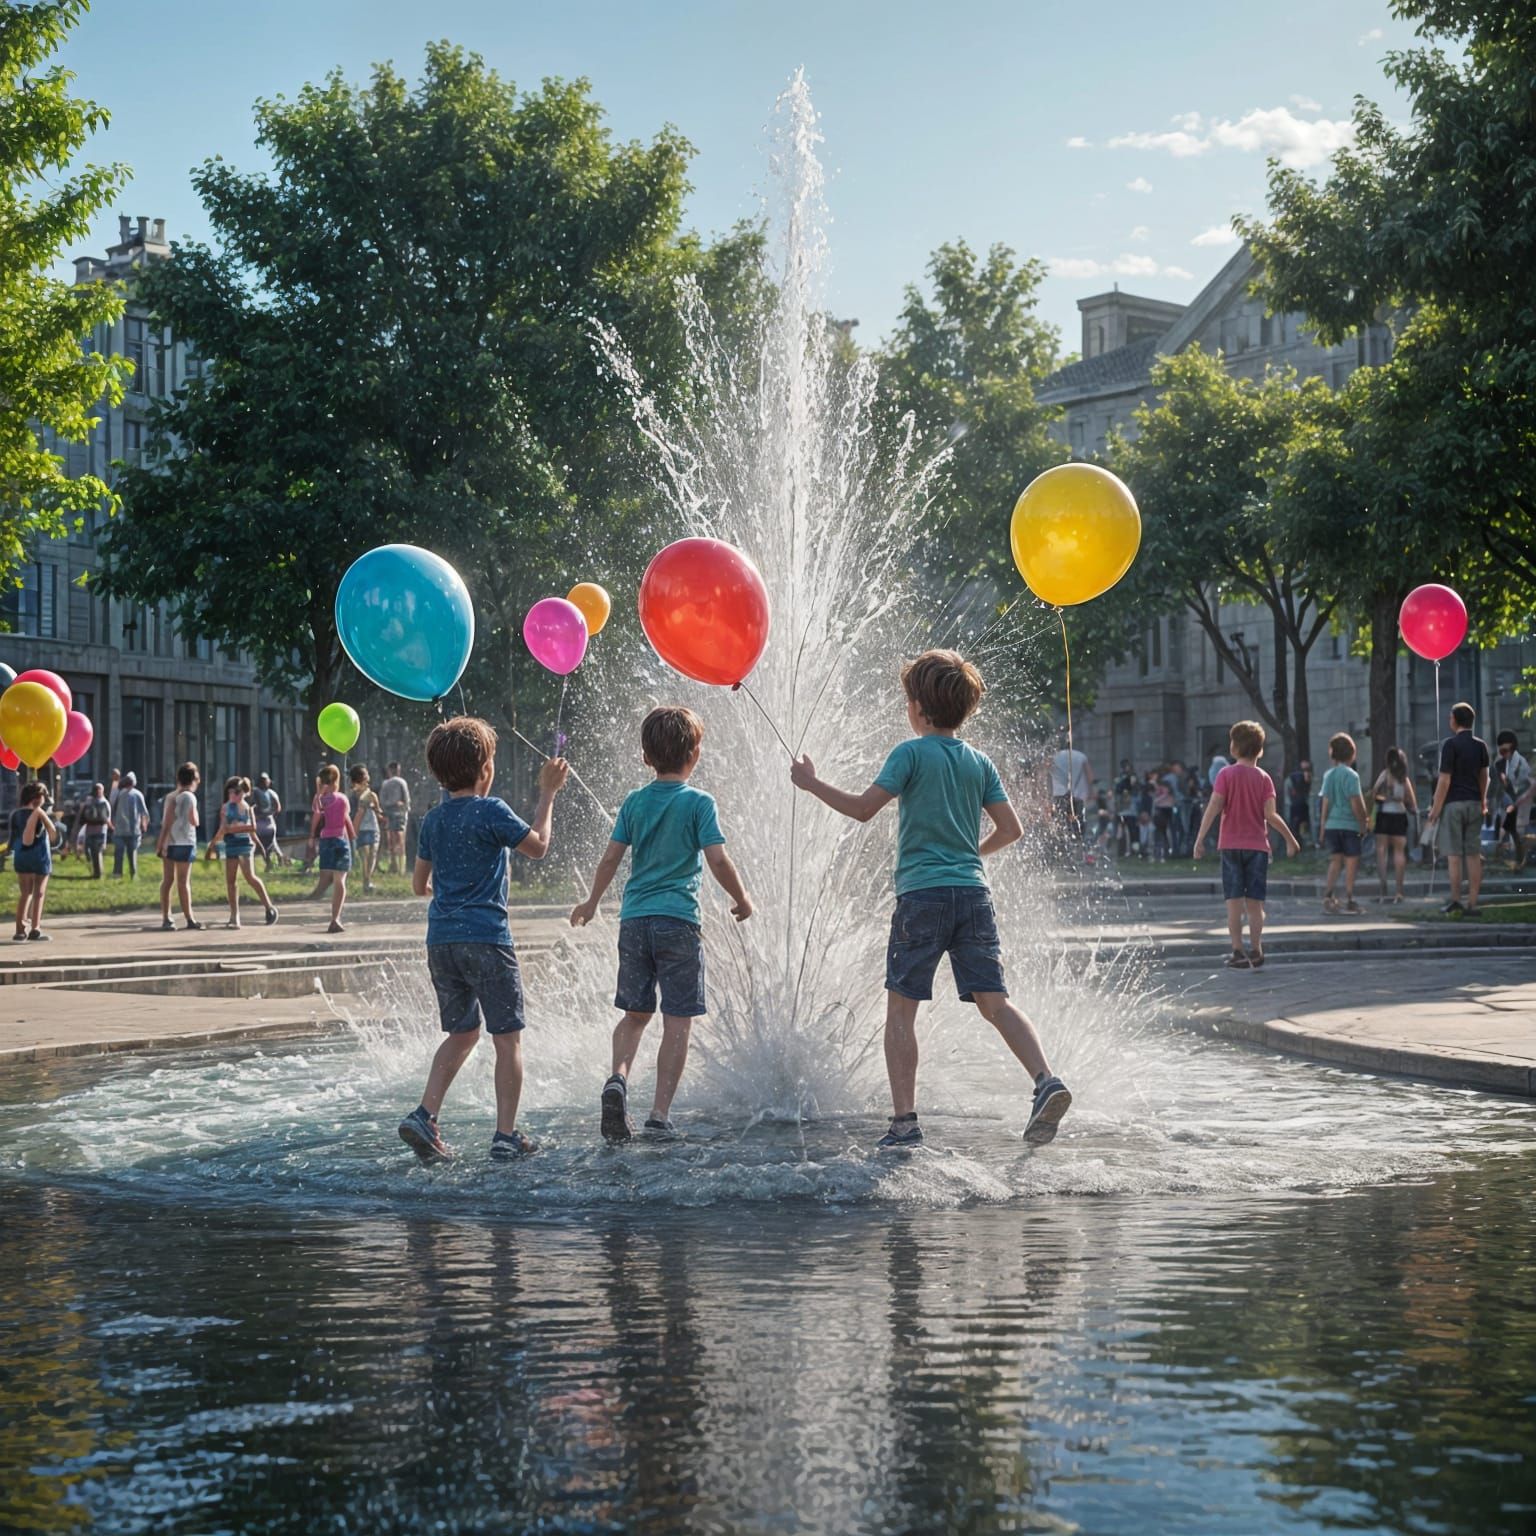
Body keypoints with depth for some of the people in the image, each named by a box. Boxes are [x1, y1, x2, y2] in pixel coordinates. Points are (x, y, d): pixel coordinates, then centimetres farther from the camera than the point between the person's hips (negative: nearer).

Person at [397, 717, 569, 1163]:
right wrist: (548, 794, 5)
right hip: (485, 938, -7)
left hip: (441, 940, 7)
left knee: (462, 1033, 18)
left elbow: (419, 883, 18)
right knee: (508, 1038, 1)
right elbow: (538, 846, -2)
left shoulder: (433, 820, 11)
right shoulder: (491, 811, -9)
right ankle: (506, 1135, -1)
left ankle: (424, 1115, 4)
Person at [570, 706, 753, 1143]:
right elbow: (718, 861, -10)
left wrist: (591, 902, 22)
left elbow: (610, 858, 7)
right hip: (678, 920, -4)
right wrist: (742, 900, 6)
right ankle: (660, 1115, -3)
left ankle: (618, 1076, -9)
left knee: (636, 1013, 16)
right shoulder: (699, 803, -5)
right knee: (677, 1022, 1)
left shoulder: (634, 802, 7)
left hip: (634, 920, 4)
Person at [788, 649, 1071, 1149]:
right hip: (973, 892, 5)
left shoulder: (912, 753, -3)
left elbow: (863, 808, -9)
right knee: (994, 1001, 5)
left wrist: (813, 784, 4)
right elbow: (1010, 829, 12)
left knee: (901, 1007, 3)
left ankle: (904, 1121, -1)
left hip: (922, 894, -5)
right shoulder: (979, 762, 12)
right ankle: (1047, 1081, -14)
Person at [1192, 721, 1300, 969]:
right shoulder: (1264, 778, 0)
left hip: (1231, 845, -1)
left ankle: (1238, 952, -2)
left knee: (1234, 902, 2)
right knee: (1255, 903, 6)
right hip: (1257, 845, 1)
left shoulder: (1226, 774, -4)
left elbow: (1213, 808, -11)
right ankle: (1256, 951, 2)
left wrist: (1199, 839, -8)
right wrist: (1290, 838, 5)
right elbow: (1270, 815, -6)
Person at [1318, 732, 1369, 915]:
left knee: (1335, 861, 14)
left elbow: (1325, 803, 6)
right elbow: (1356, 804, -13)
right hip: (1349, 825, -5)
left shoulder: (1328, 775, 5)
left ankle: (1328, 895, 1)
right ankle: (1349, 899, 5)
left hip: (1331, 824, 5)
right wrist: (1363, 825, -3)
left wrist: (1322, 829, 10)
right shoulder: (1351, 775, -10)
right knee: (1351, 861, 5)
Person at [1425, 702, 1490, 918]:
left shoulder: (1450, 744, -9)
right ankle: (1472, 904, 3)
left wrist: (1436, 808, -8)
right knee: (1474, 855, 4)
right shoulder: (1481, 745, 9)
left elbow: (1444, 780, -13)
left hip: (1454, 803, -5)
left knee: (1454, 854, -2)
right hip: (1474, 803, 5)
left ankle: (1456, 901, -4)